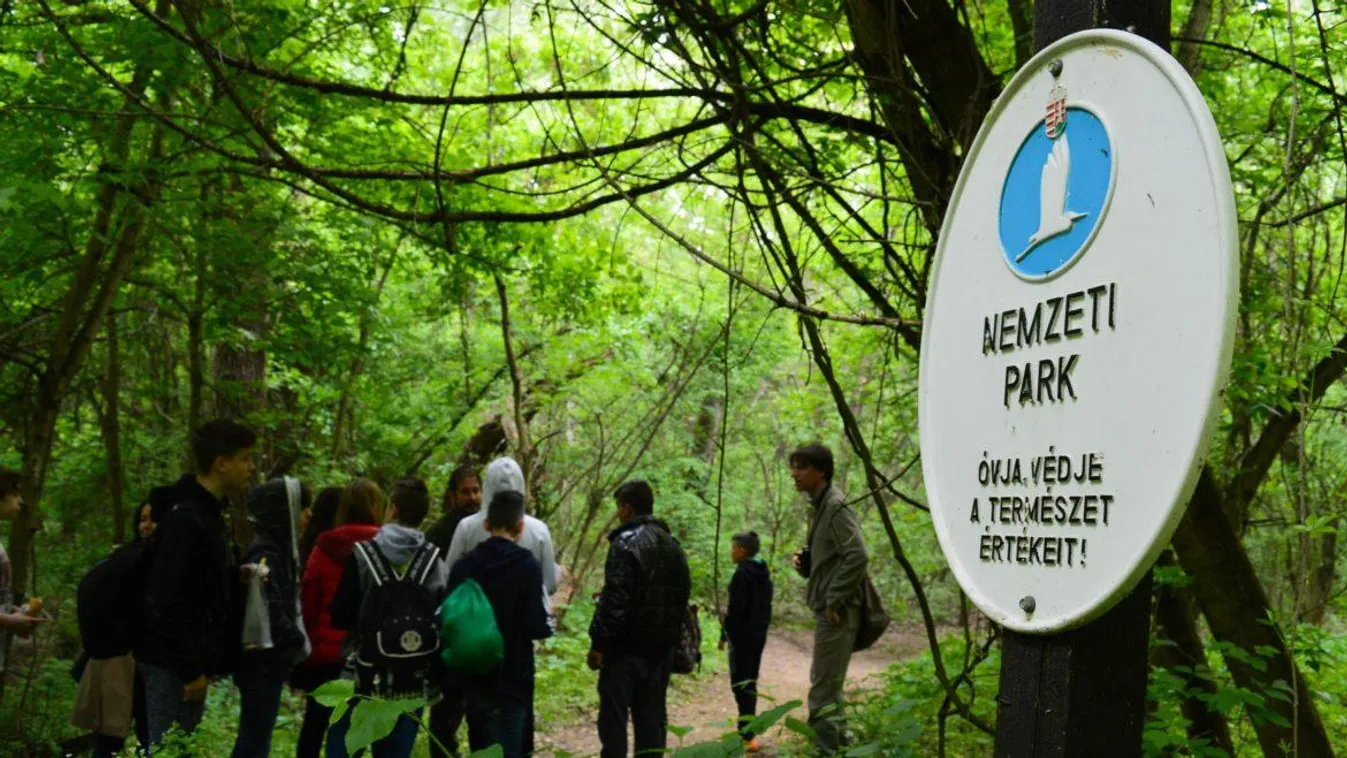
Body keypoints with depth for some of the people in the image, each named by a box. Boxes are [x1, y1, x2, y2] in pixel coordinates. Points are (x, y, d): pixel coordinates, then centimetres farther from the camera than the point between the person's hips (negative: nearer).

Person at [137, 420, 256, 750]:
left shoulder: (209, 513, 12)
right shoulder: (185, 518, -19)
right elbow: (166, 601, -23)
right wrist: (189, 669, -20)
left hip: (191, 660, 9)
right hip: (172, 664, -9)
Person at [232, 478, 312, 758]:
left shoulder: (275, 548, 14)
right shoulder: (265, 554, -16)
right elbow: (271, 614, -23)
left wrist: (295, 641, 5)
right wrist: (298, 642, -11)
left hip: (266, 660, 10)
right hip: (263, 661, -10)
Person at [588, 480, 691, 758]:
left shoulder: (626, 543, -13)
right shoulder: (672, 546, 12)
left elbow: (614, 600, -19)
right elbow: (682, 595, 17)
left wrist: (598, 643, -14)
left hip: (627, 648, -7)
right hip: (661, 649, 7)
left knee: (614, 716, 0)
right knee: (652, 716, 12)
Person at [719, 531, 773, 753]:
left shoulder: (742, 574, -16)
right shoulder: (763, 573, 11)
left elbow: (736, 609, -19)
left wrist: (725, 634, -12)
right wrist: (762, 628, 19)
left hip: (742, 636, -9)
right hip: (759, 635, 9)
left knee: (740, 683, -5)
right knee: (750, 682, 16)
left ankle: (748, 736, -7)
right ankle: (748, 730, 23)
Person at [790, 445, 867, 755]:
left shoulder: (836, 508, -15)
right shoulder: (819, 507, 14)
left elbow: (857, 557, -24)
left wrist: (833, 601, -21)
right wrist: (805, 564, 4)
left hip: (837, 611, -10)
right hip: (827, 609, 10)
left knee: (823, 687, -7)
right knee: (828, 683, 19)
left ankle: (825, 747, -2)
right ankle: (837, 740, 30)